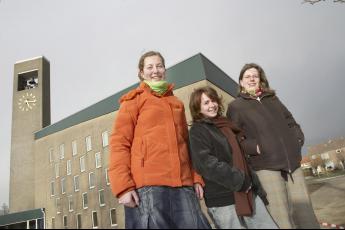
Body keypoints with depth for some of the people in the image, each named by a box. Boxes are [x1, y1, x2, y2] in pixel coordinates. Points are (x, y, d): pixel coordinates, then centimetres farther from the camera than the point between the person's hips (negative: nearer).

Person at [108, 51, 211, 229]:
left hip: (182, 183, 5)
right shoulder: (134, 100, 8)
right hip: (148, 183, -4)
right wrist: (123, 186, -12)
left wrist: (196, 178, 11)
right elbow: (119, 143, -1)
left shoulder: (176, 103, 22)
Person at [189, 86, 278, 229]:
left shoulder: (225, 124, 16)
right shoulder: (197, 131, -7)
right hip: (223, 200, -7)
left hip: (248, 192, 7)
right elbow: (207, 163, -19)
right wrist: (238, 181, -17)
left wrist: (253, 184, 14)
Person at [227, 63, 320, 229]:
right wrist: (254, 147, -16)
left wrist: (298, 138, 7)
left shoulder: (272, 98, 19)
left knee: (305, 211, 9)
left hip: (292, 161, 5)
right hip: (265, 165, -5)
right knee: (280, 216, -4)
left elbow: (290, 120, 25)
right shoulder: (235, 106, 4)